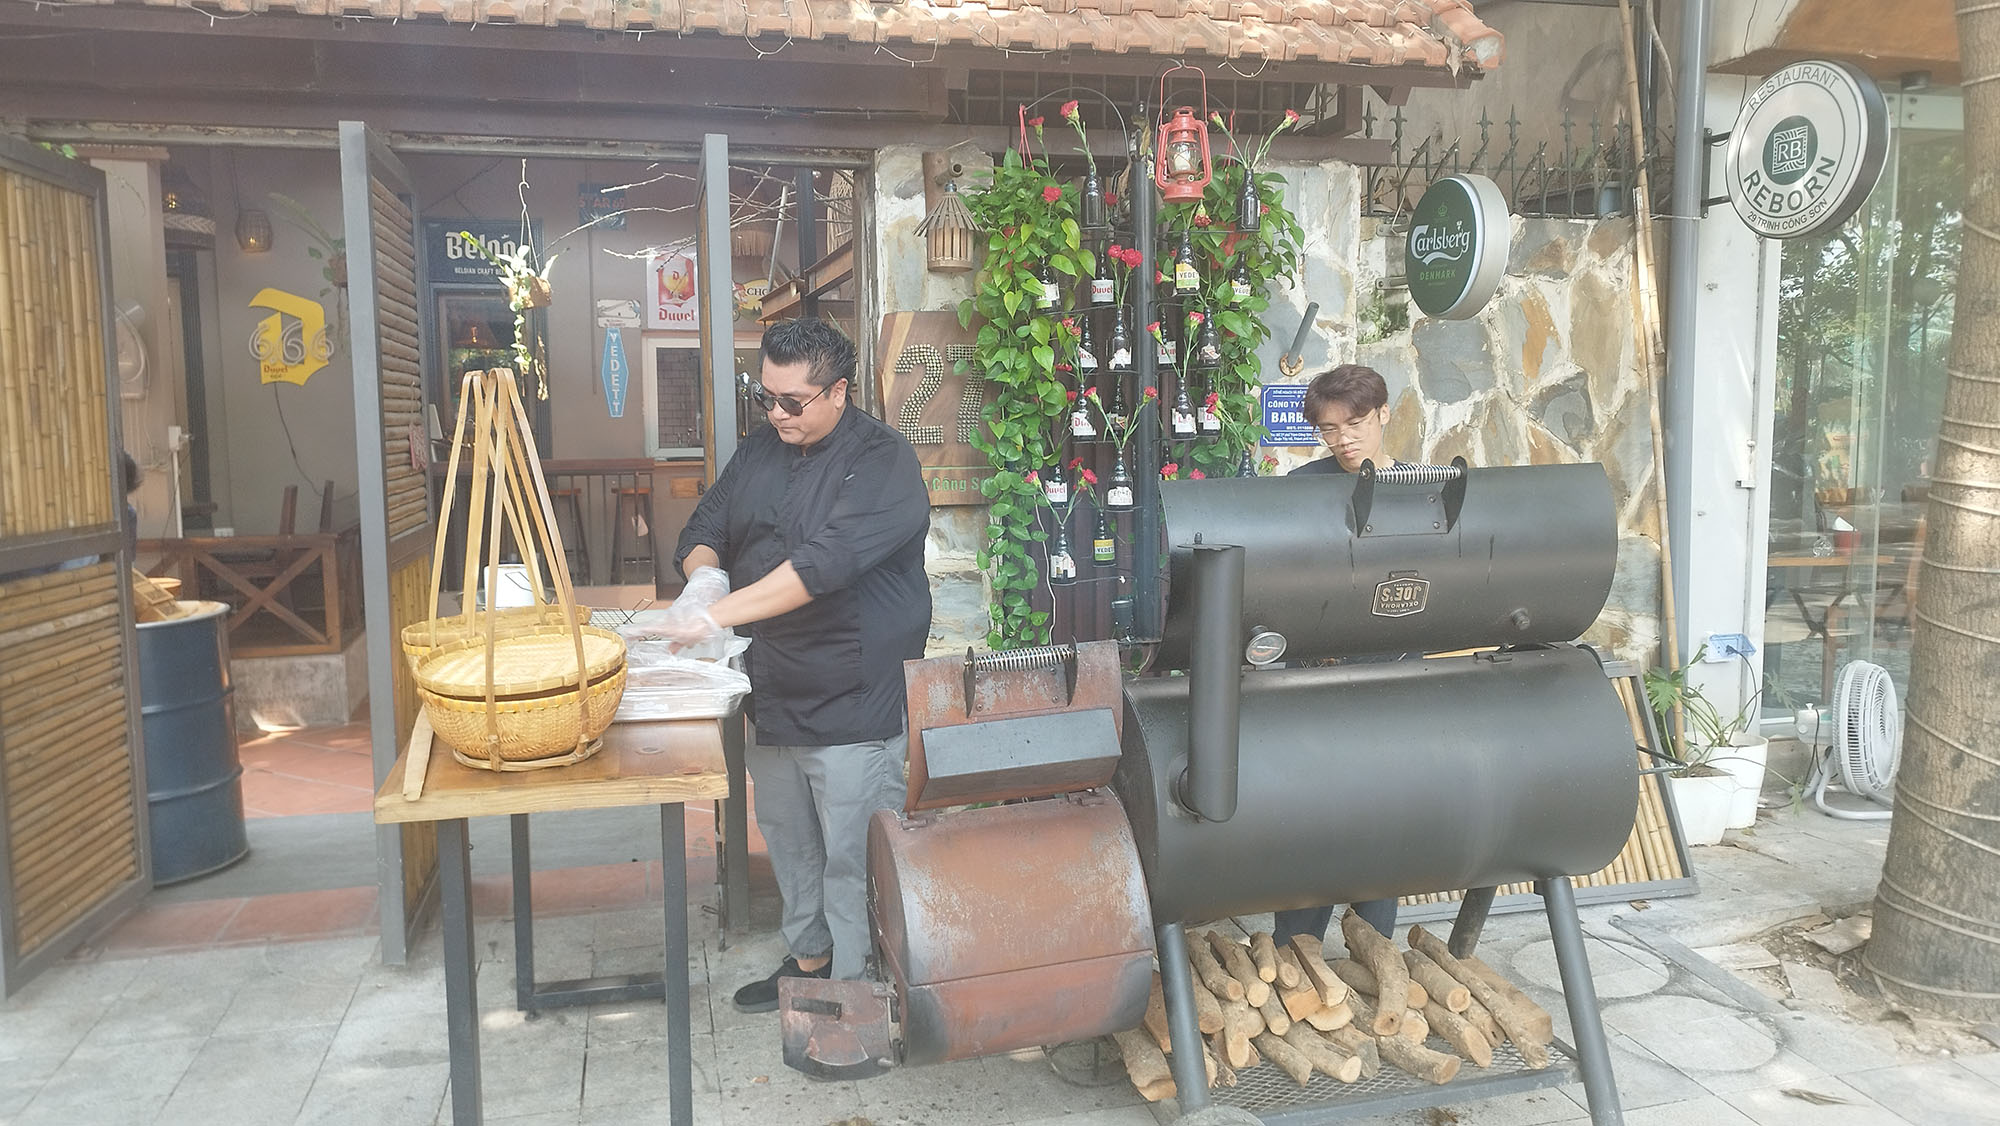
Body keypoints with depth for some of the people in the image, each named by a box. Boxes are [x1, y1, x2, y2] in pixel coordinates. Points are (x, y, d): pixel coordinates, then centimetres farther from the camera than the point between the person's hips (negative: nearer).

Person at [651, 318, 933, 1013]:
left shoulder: (882, 464, -16)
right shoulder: (761, 452, 9)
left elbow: (826, 561, -28)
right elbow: (705, 532, 13)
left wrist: (718, 614, -31)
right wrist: (705, 574, -13)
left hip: (854, 702, -8)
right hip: (774, 694, 8)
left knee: (851, 857, 1)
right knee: (789, 843, 21)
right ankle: (808, 960, 40)